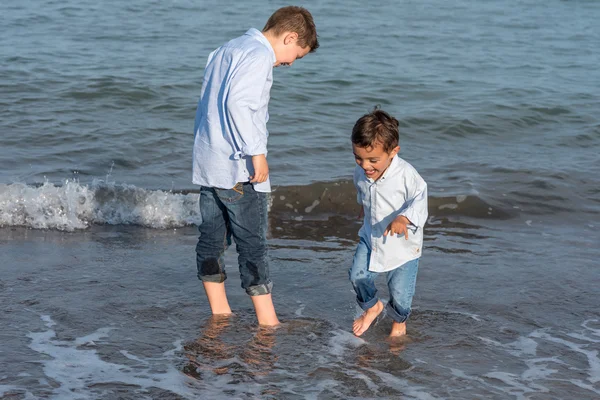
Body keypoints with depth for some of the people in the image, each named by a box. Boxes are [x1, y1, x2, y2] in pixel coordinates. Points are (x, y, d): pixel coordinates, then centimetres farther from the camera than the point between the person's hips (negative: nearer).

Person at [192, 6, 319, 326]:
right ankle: (267, 321, 0)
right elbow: (237, 102, -25)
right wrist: (257, 152, -23)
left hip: (207, 164, 9)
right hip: (238, 169, -9)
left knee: (212, 238, 11)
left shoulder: (226, 51, 17)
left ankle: (219, 313, 18)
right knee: (252, 243, -4)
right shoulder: (259, 55, -13)